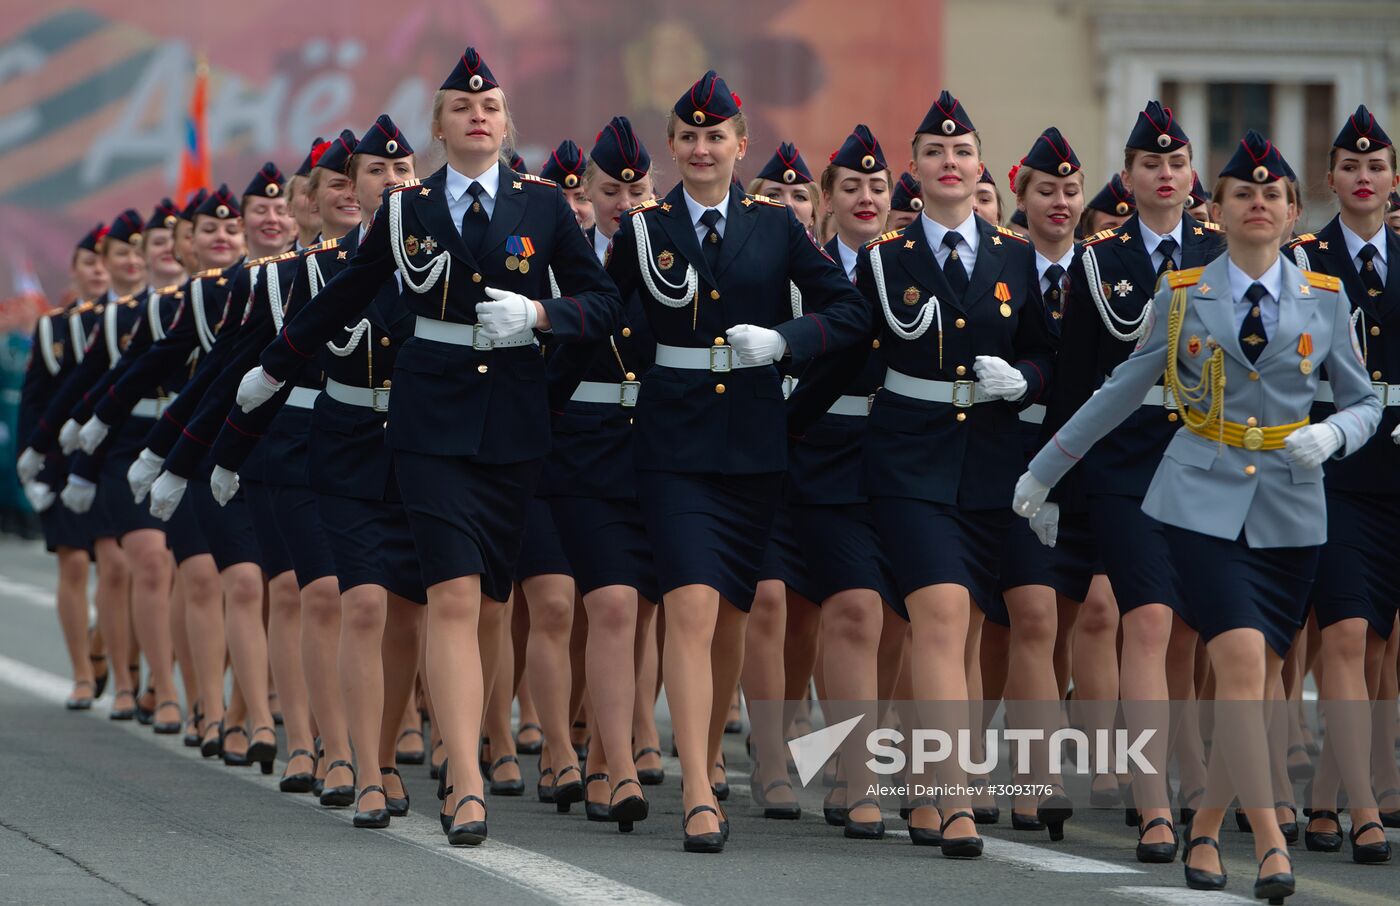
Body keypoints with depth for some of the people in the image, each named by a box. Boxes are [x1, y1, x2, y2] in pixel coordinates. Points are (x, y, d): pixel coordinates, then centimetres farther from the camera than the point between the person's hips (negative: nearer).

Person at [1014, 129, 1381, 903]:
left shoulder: (1324, 300, 6)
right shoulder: (1181, 297, 3)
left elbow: (1363, 404, 11)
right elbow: (1121, 393, 11)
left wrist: (1330, 436, -12)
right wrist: (1045, 469, 14)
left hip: (1289, 512, 2)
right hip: (1202, 504, -2)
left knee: (1255, 686, 4)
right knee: (1240, 665, -18)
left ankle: (1203, 833, 19)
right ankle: (1270, 843, -20)